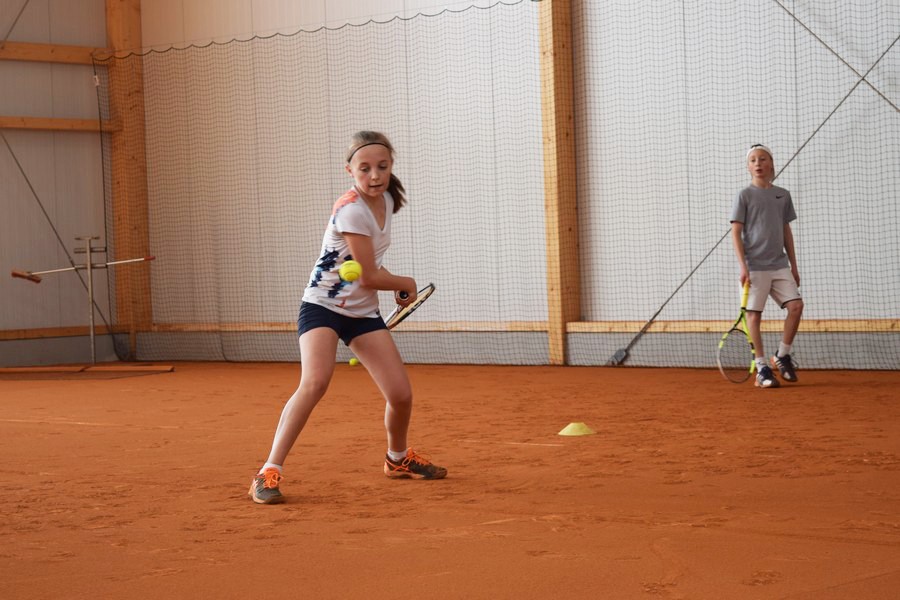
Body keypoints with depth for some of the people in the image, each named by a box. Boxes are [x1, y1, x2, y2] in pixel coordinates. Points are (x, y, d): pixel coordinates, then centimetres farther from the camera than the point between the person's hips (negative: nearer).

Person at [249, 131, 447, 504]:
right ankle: (269, 472, -24)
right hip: (322, 306, -7)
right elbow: (368, 277, -18)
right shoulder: (351, 210, -22)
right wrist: (406, 284, -1)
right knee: (315, 381, -30)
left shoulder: (387, 200, 3)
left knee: (401, 394, 0)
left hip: (363, 312, 7)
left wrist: (393, 283, 5)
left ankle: (398, 458, 31)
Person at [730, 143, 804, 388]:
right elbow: (736, 232, -5)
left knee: (796, 305, -8)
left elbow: (786, 231, 18)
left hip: (780, 265, 4)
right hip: (755, 265, -4)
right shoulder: (744, 196, -1)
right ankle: (762, 368, 2)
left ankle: (782, 356, 9)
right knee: (754, 314, -4)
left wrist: (793, 266, 15)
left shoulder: (783, 195, 13)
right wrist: (743, 266, -14)